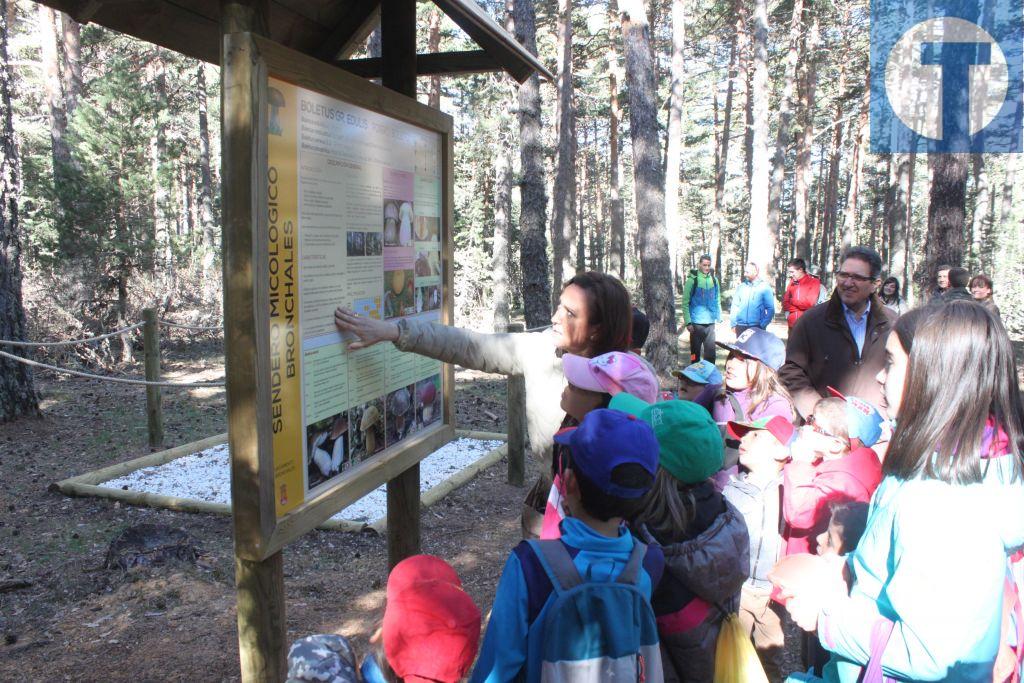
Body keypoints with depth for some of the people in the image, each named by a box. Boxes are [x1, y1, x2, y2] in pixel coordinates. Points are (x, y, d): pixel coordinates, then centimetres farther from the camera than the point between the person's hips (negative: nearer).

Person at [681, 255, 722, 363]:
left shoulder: (714, 280, 7)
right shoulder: (692, 280, -5)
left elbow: (717, 300, 15)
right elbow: (685, 303, -6)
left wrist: (719, 318, 7)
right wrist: (688, 322, -12)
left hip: (710, 323, 4)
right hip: (696, 323, -4)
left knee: (710, 352, 7)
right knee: (695, 351, 5)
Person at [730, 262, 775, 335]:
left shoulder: (764, 287, 1)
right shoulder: (741, 286, 9)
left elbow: (770, 309, -1)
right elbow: (735, 306, 9)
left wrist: (763, 325, -9)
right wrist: (733, 323, 0)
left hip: (757, 327, -3)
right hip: (740, 327, 3)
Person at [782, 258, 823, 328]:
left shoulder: (814, 282, -4)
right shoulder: (792, 283, 11)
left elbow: (810, 302, -12)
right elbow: (785, 303, 9)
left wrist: (793, 301, -2)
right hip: (792, 322, 5)